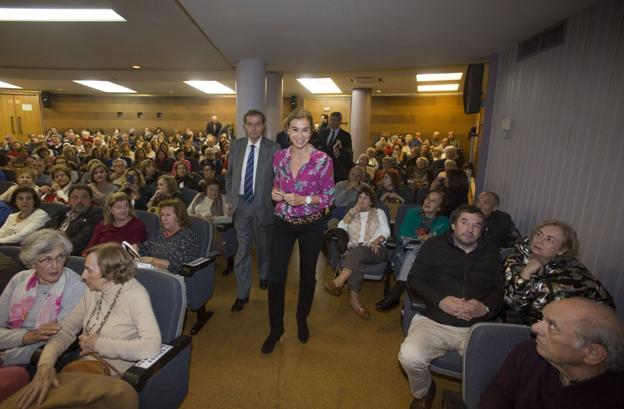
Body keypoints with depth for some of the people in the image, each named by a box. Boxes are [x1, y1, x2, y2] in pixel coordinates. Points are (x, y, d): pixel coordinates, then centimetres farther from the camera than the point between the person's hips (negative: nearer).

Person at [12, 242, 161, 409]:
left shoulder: (135, 295, -19)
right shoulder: (93, 292, 4)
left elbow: (152, 347, -29)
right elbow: (65, 330, 3)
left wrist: (99, 344, -18)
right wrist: (45, 364, -17)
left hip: (113, 378, -5)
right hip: (83, 370, 6)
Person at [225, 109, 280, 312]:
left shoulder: (273, 148, -8)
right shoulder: (236, 145, 3)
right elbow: (230, 174, 10)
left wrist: (275, 201, -9)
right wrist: (229, 198, 4)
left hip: (261, 204, -2)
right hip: (240, 203, 2)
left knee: (263, 245, 17)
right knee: (243, 248, 5)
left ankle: (264, 275, 47)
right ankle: (242, 293, 18)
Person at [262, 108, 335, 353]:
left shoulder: (322, 160, -13)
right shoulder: (279, 156, -1)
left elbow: (329, 197, -10)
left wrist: (304, 199, -24)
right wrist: (275, 193, -9)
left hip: (311, 225, -2)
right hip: (282, 223, 3)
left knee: (307, 276, 16)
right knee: (276, 277, 3)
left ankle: (302, 320, 41)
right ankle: (276, 328, 25)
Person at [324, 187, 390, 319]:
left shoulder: (379, 212, 21)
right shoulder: (352, 212, 25)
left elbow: (386, 231, 8)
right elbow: (340, 228, 10)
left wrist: (376, 240, -13)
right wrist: (352, 213, 1)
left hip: (375, 249, -2)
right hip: (354, 250, 2)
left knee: (358, 251, -38)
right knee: (356, 261, -36)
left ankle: (338, 282, -49)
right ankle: (355, 300, -39)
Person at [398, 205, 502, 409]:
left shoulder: (491, 253, 15)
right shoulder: (434, 245, 7)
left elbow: (499, 290, 11)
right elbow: (415, 278, 2)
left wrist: (486, 307, -12)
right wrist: (440, 300, -13)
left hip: (476, 327, 2)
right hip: (434, 322, -1)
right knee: (409, 357, -26)